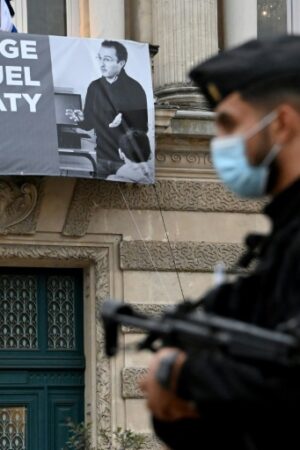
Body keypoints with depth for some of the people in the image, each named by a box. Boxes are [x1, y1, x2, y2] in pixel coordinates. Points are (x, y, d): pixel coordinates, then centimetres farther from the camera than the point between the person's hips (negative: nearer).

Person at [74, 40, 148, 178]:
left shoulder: (134, 89, -9)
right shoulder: (94, 87, 4)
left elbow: (142, 128, -11)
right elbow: (89, 124, 10)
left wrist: (124, 120, -29)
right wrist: (81, 119, -12)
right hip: (102, 159, 4)